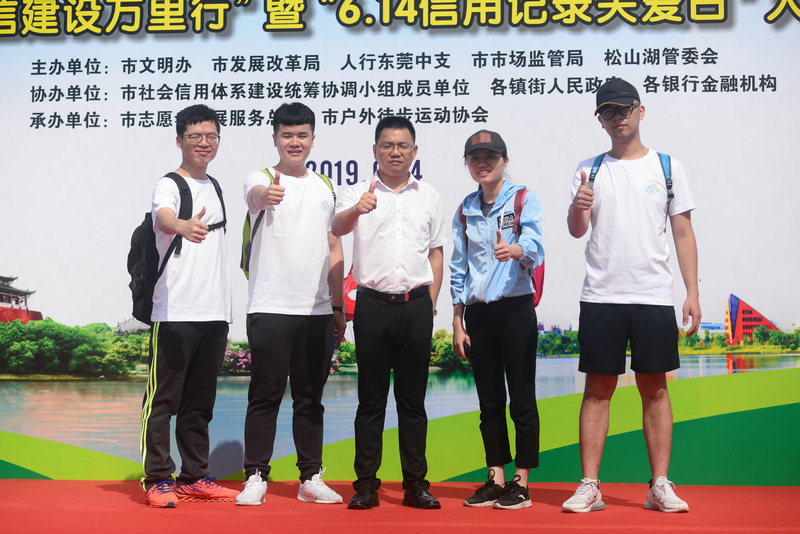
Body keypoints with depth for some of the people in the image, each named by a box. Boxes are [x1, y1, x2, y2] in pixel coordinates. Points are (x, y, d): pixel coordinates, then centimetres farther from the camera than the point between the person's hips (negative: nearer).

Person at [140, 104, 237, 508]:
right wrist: (183, 226, -52)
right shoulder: (168, 185, -3)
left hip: (214, 313, 7)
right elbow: (161, 217, -27)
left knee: (200, 402, 12)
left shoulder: (214, 188, 18)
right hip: (174, 312, -7)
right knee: (163, 399, -3)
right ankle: (158, 479, 5)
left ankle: (195, 478, 20)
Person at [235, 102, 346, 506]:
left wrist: (339, 306, 15)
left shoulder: (326, 187, 15)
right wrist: (265, 195, -51)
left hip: (317, 311, 4)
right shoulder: (262, 179, 0)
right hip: (270, 308, -4)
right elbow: (255, 197, -26)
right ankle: (256, 477, 9)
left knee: (310, 398, 10)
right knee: (265, 395, 0)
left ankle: (311, 478, 17)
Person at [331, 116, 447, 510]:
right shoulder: (358, 193, 4)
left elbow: (436, 252, 15)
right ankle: (366, 484, 9)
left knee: (413, 398, 6)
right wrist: (357, 209, -39)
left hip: (416, 304, 2)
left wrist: (431, 303, 7)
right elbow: (338, 227, -16)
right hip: (373, 304, -2)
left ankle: (415, 484, 13)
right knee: (371, 398, 3)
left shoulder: (428, 196, 12)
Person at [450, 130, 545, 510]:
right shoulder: (464, 211, 12)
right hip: (477, 311, 4)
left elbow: (535, 248, -16)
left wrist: (515, 250, -40)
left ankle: (521, 482, 8)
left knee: (521, 398, -1)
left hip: (515, 308, -4)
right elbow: (458, 268, 13)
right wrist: (457, 323, 8)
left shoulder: (523, 200, 0)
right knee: (489, 401, 9)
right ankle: (496, 479, 17)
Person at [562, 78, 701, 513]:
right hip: (601, 295, 0)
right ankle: (589, 487, 6)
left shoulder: (667, 166, 8)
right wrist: (578, 208, -24)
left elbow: (683, 233, 8)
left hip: (654, 296, 0)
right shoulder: (589, 170, 8)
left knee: (654, 388, 3)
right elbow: (576, 231, 0)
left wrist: (693, 292, 0)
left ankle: (659, 486, 11)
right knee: (598, 388, 2)